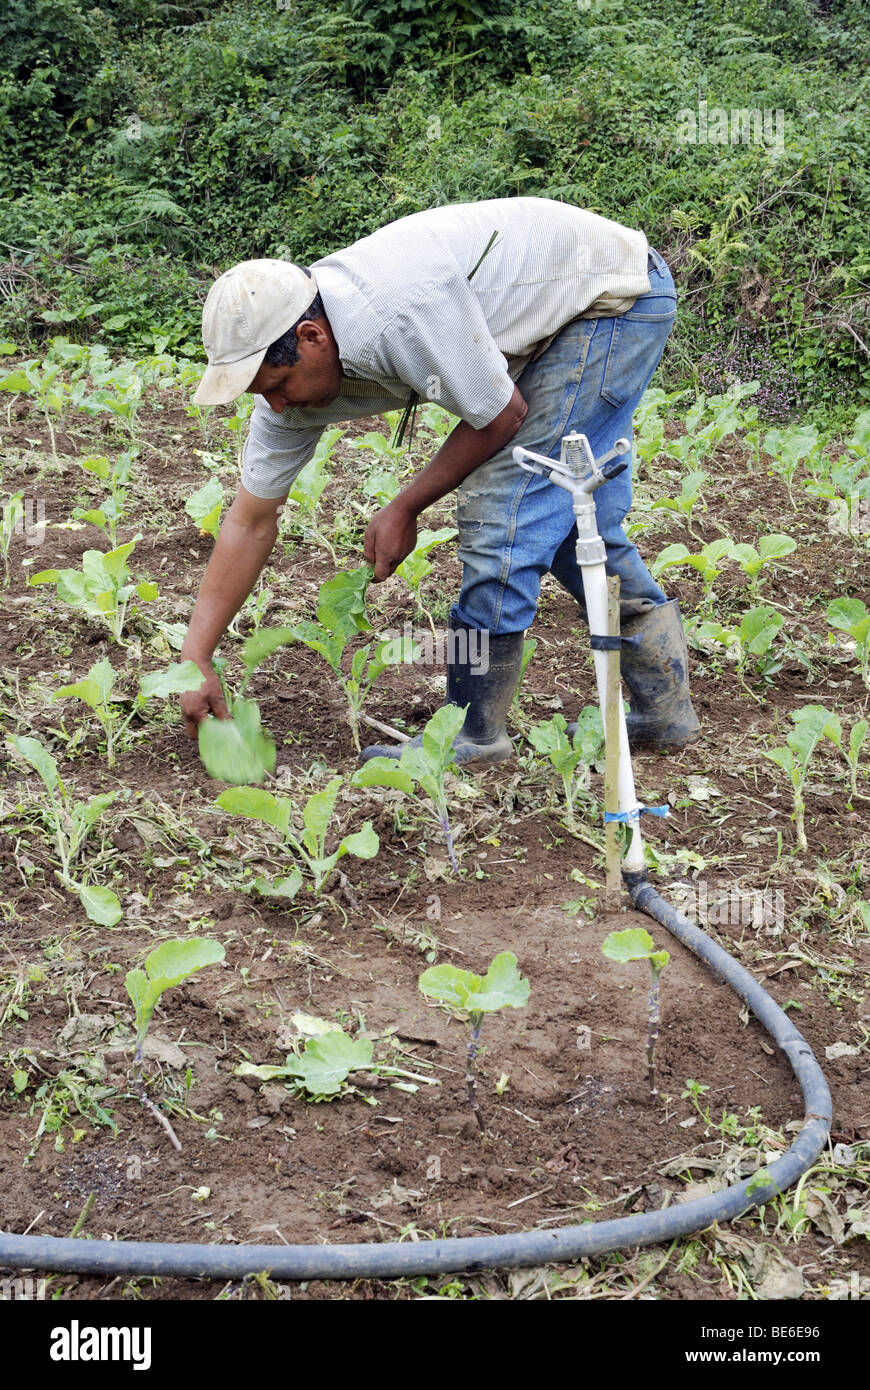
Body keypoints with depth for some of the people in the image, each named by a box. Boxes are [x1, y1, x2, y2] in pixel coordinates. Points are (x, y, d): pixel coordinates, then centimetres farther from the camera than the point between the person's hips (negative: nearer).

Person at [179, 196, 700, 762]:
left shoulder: (404, 311, -36)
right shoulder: (289, 359, -9)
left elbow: (501, 416, -21)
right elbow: (251, 523, -3)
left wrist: (405, 509, -11)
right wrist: (195, 657, -5)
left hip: (620, 296, -9)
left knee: (503, 506, -13)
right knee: (569, 518, 14)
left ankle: (474, 735, -2)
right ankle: (666, 712, 25)